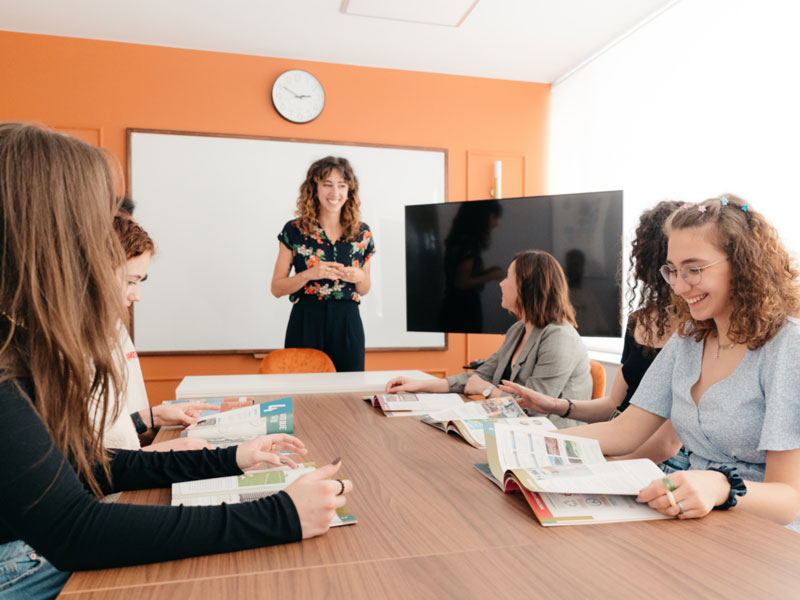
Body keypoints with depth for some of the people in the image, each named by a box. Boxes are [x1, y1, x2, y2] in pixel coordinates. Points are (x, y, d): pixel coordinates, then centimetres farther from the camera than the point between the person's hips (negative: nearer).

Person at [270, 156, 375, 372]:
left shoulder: (362, 233, 5)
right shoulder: (294, 231, -1)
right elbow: (276, 288, 0)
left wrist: (358, 277, -7)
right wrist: (309, 274, -15)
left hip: (347, 324, 2)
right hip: (306, 323, -2)